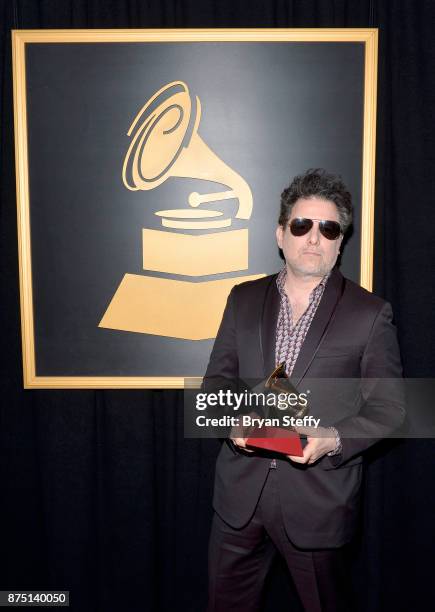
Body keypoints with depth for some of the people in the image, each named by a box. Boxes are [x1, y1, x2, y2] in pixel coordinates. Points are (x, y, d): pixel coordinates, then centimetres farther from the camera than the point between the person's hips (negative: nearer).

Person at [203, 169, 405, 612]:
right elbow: (217, 378, 8)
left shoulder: (369, 313, -5)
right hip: (240, 491, 3)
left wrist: (335, 438, -20)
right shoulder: (244, 299, 4)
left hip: (319, 498, -2)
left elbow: (388, 406, -3)